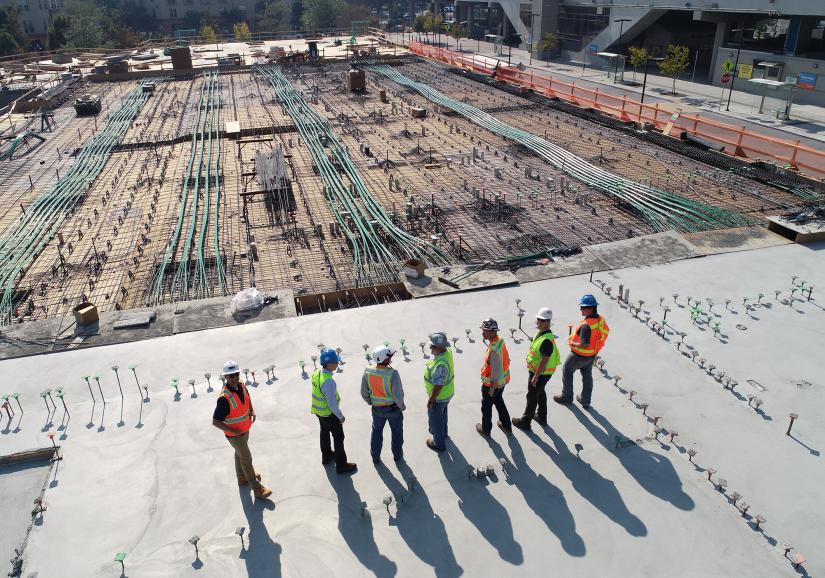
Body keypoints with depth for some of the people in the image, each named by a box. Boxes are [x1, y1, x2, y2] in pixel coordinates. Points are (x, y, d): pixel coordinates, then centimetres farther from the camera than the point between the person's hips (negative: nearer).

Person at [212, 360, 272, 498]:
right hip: (234, 434, -7)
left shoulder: (241, 385, -12)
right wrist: (234, 431, -27)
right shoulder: (224, 398, -35)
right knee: (247, 459, 5)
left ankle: (242, 478, 51)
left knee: (240, 453, 28)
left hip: (245, 429, 7)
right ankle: (257, 489, 20)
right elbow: (215, 422, -30)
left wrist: (252, 411, 1)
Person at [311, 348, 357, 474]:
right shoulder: (328, 381, -36)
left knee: (324, 433, 28)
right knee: (338, 438, 10)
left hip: (319, 411, 8)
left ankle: (326, 456, 50)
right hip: (329, 414, -8)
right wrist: (341, 416, -14)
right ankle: (341, 466, 23)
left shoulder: (316, 373, -10)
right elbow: (332, 403, -28)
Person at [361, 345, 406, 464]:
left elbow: (364, 393, -6)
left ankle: (375, 457, 39)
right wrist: (401, 406, -7)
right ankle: (397, 455, 41)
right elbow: (398, 395, -28)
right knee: (397, 431, 23)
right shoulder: (392, 374, -31)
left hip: (377, 408, 3)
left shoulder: (367, 372, -17)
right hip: (393, 408, -3)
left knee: (377, 431, 26)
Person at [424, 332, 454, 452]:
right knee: (442, 414, 33)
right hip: (448, 393, 8)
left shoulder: (441, 365, -40)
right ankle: (443, 432, 58)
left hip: (439, 397, -8)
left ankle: (439, 444, 37)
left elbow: (438, 386, -31)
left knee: (435, 420, 16)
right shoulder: (447, 352, -13)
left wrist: (430, 401, -18)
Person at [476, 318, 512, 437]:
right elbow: (506, 359, 7)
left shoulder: (494, 350, -35)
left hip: (492, 383, -8)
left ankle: (485, 430, 35)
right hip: (502, 381, 8)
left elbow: (495, 371, -29)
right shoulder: (500, 340, -7)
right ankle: (506, 426, 44)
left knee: (486, 406, 15)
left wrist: (492, 388, -17)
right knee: (499, 402, 28)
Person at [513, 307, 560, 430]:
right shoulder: (541, 333, 1)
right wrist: (534, 374, 21)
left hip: (541, 373, -10)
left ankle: (525, 421, 20)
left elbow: (544, 360, -29)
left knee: (532, 397, 5)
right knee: (540, 393, 25)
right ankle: (542, 417, 43)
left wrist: (535, 377, -24)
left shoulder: (547, 340, -31)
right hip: (536, 370, 10)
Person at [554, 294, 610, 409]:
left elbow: (584, 345, -36)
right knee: (587, 375, 23)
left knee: (567, 371, 17)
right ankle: (585, 401, 36)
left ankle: (567, 397, 30)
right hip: (592, 355, 8)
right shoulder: (601, 319, -9)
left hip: (580, 355, -7)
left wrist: (573, 344, -18)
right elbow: (606, 332, 9)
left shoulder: (586, 325, -35)